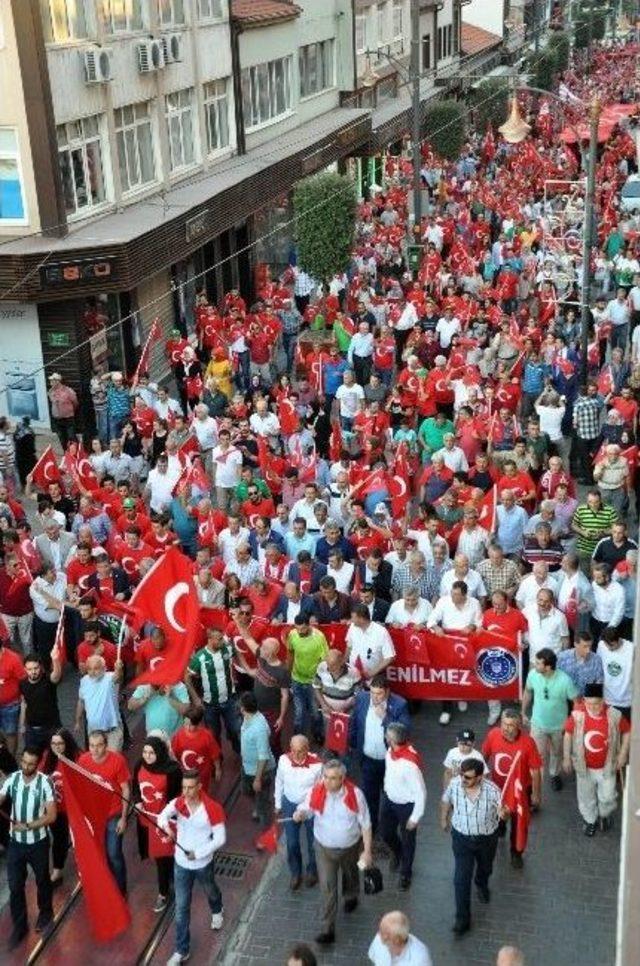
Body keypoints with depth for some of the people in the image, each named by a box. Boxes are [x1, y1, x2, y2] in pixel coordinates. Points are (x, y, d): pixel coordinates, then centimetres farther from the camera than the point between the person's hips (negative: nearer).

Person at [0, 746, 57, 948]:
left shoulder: (45, 783, -19)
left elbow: (51, 816, -18)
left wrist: (27, 826, -25)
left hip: (38, 842, -2)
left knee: (42, 881, 19)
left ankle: (45, 915, 43)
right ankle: (19, 926, 26)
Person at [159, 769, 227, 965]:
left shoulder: (212, 808, -24)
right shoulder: (177, 803, -17)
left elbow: (220, 838, -19)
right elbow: (162, 816, -36)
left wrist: (198, 853, -23)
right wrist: (166, 825, -58)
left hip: (204, 863, -1)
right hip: (181, 864, 1)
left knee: (210, 892, 28)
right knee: (181, 908, 6)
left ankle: (216, 912, 63)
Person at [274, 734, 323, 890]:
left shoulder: (317, 764, -28)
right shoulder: (283, 760, -19)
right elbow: (279, 782, -1)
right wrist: (278, 804, 8)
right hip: (290, 805, 2)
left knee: (313, 842, 19)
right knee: (292, 843, 16)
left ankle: (312, 871, 46)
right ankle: (295, 873, 41)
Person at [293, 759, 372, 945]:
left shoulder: (354, 794, -25)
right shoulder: (316, 792, -21)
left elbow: (365, 824, -15)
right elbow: (306, 809, -5)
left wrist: (367, 851, -13)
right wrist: (300, 814, -31)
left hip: (350, 847, 0)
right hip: (324, 848, 0)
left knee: (350, 874, 28)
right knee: (327, 887, -1)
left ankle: (351, 898, 61)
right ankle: (327, 930, 9)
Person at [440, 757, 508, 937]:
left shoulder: (491, 790, -29)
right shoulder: (454, 784, -23)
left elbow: (502, 811, -16)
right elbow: (446, 801, -1)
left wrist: (504, 813, -41)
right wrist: (443, 819, 14)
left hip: (487, 837, 0)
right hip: (461, 837, 0)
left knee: (485, 868, 28)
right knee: (461, 878, -2)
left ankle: (482, 885, 62)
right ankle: (462, 919, 12)